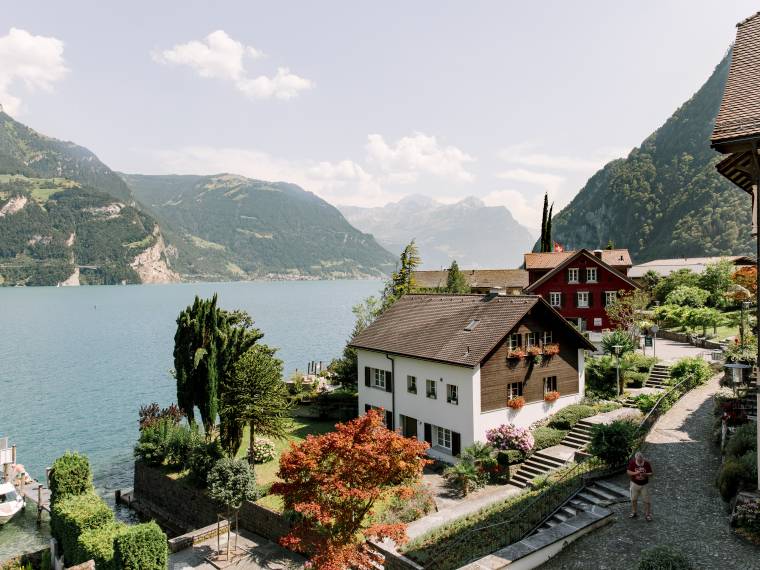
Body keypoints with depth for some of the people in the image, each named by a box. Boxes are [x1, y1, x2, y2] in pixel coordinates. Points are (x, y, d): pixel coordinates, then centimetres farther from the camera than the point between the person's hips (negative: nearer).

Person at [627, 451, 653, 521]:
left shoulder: (646, 463, -15)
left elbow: (651, 473, -11)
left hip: (645, 485, -1)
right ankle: (634, 512, 34)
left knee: (647, 501, 5)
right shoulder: (632, 462, -15)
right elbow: (628, 472, -14)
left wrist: (645, 474, -31)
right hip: (635, 484, 1)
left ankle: (648, 514, 25)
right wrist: (636, 473, -31)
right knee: (633, 499, 15)